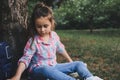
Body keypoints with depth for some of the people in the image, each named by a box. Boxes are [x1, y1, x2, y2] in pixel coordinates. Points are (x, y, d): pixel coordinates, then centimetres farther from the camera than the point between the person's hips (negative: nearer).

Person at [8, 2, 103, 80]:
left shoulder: (54, 35, 0)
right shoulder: (33, 41, -15)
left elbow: (60, 48, 17)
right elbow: (25, 59, -18)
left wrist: (70, 60, 25)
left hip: (53, 66, 6)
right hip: (38, 69, -6)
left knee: (79, 64, -6)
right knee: (46, 70, -43)